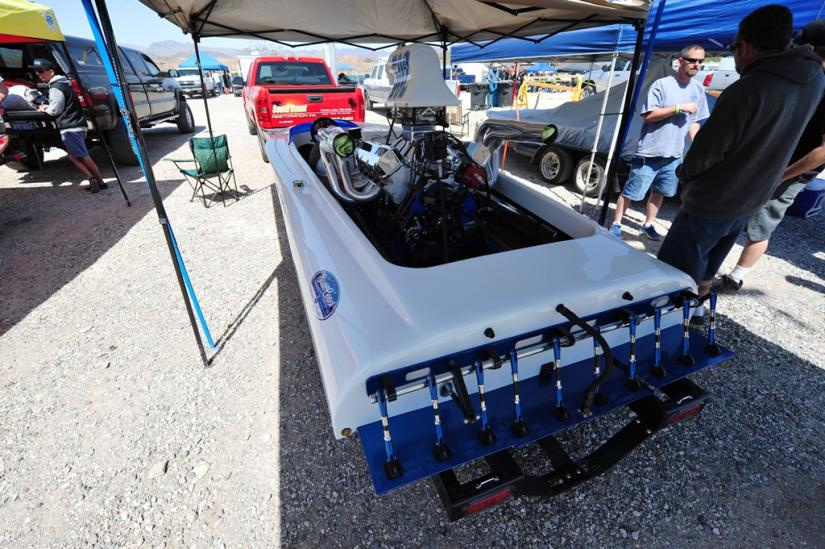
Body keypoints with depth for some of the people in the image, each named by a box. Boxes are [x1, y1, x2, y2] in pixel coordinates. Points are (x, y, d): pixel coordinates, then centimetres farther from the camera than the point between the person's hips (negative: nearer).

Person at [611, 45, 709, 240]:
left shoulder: (698, 89, 11)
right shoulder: (662, 84, -7)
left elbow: (694, 122, 16)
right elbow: (648, 115, -14)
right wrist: (679, 107, -18)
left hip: (674, 156, 6)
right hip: (650, 152, -6)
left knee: (659, 193, 13)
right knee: (631, 192, -2)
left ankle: (648, 225, 26)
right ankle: (616, 224, 10)